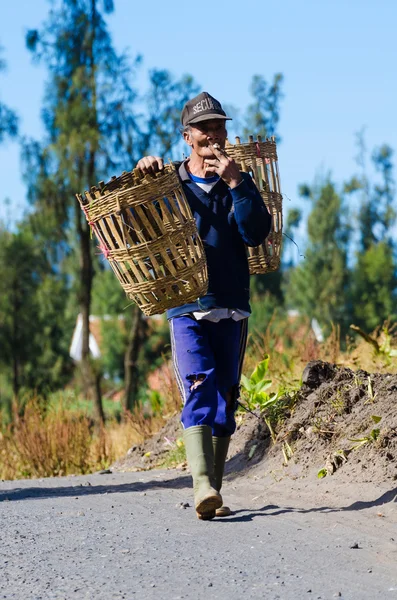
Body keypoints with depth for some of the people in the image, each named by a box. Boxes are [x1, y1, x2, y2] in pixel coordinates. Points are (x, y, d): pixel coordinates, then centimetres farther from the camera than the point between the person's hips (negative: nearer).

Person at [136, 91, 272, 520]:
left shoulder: (238, 183, 10)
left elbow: (257, 234, -5)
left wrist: (235, 183, -14)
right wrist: (142, 179, -7)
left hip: (231, 307, 2)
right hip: (186, 308, -2)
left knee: (225, 398, 3)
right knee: (200, 390, -18)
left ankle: (214, 493, 10)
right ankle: (203, 488, -29)